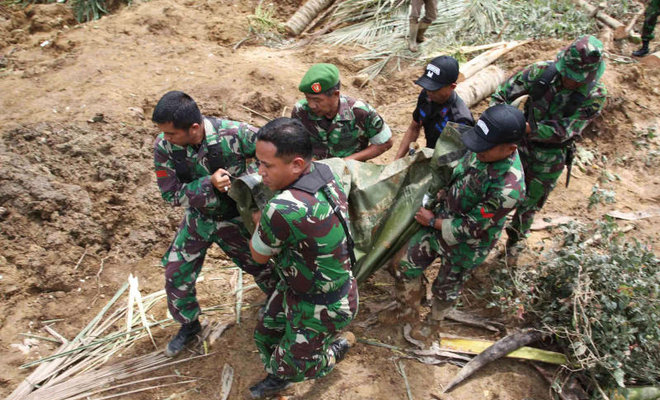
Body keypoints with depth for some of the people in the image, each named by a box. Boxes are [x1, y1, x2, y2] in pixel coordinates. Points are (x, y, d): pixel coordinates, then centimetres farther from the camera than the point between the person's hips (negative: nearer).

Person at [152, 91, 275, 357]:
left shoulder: (232, 134, -30)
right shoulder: (163, 148, -21)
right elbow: (171, 195, -18)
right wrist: (209, 183, -33)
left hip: (235, 219, -2)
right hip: (197, 219, 3)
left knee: (258, 265, 14)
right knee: (176, 275, 7)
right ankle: (189, 324, 35)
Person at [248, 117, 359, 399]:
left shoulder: (282, 210, -40)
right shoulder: (325, 172, -15)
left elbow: (259, 255, -17)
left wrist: (260, 222, 0)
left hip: (322, 308, -8)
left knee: (292, 366, 17)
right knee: (265, 334, 27)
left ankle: (338, 345, 41)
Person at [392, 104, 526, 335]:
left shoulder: (508, 189, -39)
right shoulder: (483, 151, -17)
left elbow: (471, 228, -27)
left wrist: (433, 222, -17)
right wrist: (446, 192, -1)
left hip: (465, 246, -6)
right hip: (443, 219, 6)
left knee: (445, 290, 20)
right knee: (407, 266, 16)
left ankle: (432, 323, 53)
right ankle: (408, 314, 44)